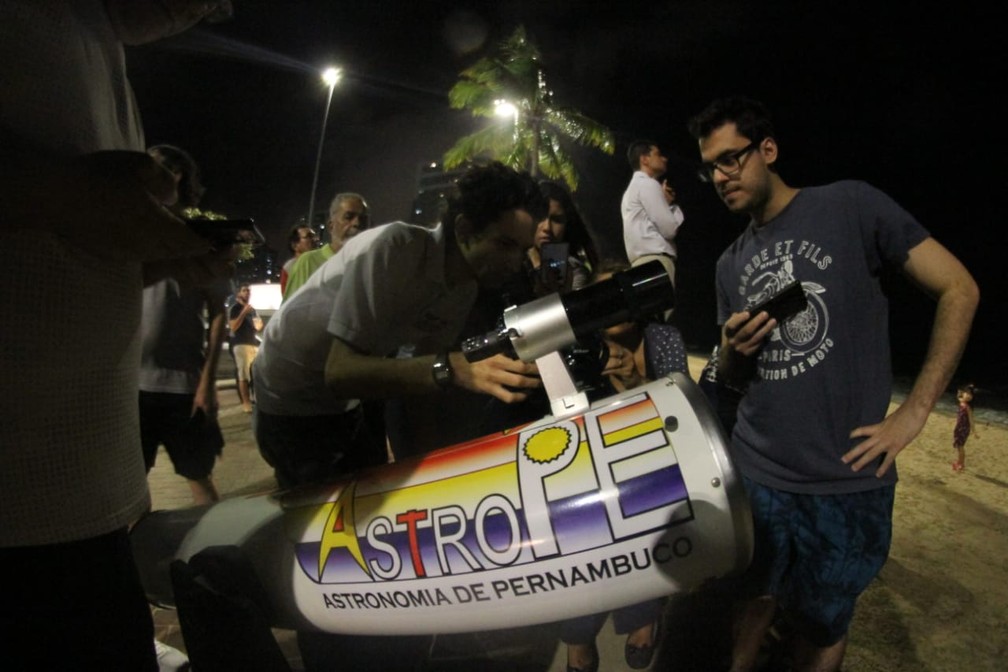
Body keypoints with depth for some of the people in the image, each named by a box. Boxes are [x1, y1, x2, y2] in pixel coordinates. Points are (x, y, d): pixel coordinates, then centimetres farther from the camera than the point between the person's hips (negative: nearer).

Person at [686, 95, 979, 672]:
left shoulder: (850, 206, -5)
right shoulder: (731, 263, 10)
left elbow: (959, 289, -4)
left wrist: (914, 412, -10)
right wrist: (733, 351, -7)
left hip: (846, 479, -3)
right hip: (753, 474, 4)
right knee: (753, 603, 15)